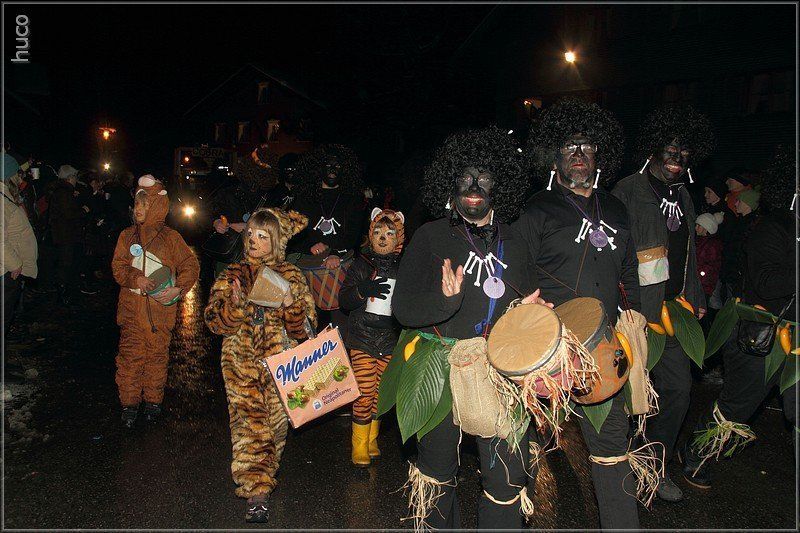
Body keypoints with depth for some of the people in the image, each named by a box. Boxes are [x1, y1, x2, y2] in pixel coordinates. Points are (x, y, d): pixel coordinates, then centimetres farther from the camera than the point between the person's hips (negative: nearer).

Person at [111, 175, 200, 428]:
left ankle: (153, 400, 21)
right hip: (132, 306, 2)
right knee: (130, 353, 1)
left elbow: (191, 266, 1)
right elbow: (118, 266, 4)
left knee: (157, 354, 5)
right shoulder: (127, 235, 7)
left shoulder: (170, 237, -1)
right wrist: (136, 279, -15)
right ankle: (129, 402, 14)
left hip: (161, 307, -2)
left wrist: (177, 289, -13)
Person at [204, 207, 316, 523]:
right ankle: (257, 492, -3)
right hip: (241, 361, 0)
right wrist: (235, 304, -19)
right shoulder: (232, 275, 7)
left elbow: (303, 328, 2)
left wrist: (292, 305, -18)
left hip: (279, 361, 0)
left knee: (275, 422, 5)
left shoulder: (291, 276, 5)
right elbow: (214, 320, 0)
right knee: (248, 423, -8)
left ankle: (259, 480, 25)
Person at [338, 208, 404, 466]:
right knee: (364, 393, -4)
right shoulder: (361, 265, 0)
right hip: (363, 339, -1)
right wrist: (363, 290, -21)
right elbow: (343, 300, -3)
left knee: (381, 392, 11)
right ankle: (359, 445, 13)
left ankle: (372, 438, 32)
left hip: (390, 341, 1)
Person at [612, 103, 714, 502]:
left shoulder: (683, 196, 16)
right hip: (635, 314, -7)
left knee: (678, 388, 9)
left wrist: (695, 300, 22)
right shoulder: (627, 192, -8)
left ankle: (657, 467, 27)